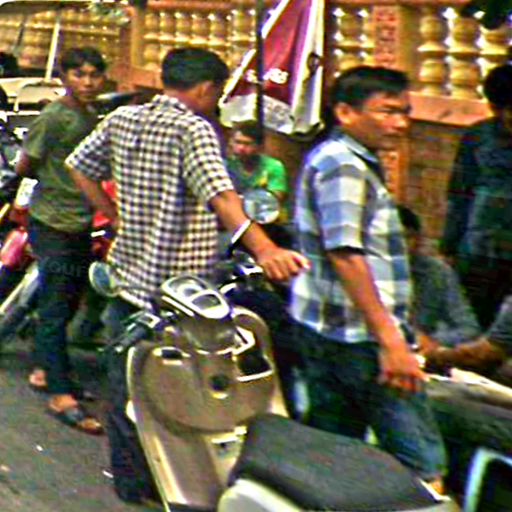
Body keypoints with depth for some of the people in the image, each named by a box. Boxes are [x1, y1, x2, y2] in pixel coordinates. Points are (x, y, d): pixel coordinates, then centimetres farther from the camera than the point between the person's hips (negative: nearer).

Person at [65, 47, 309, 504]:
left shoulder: (121, 120, 8)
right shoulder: (193, 129, -14)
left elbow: (80, 166, 19)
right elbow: (218, 193, -29)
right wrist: (265, 249, -38)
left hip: (126, 272, 7)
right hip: (176, 289, -7)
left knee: (125, 386, 16)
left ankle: (129, 479, 29)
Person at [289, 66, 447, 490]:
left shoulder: (331, 158, 17)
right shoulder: (343, 166, -15)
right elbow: (345, 254, -23)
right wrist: (390, 339, -26)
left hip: (324, 329, 10)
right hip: (360, 335, -10)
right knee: (424, 464, -7)